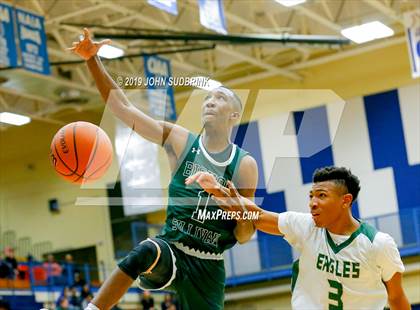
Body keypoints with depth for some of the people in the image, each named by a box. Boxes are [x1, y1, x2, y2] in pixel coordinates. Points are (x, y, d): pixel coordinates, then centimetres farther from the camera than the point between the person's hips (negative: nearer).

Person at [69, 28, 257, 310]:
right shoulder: (179, 140, 0)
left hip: (209, 268, 1)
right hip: (171, 252, -1)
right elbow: (122, 107, -7)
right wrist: (93, 61, -16)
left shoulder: (244, 165, -1)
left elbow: (243, 237, 2)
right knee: (147, 251, -37)